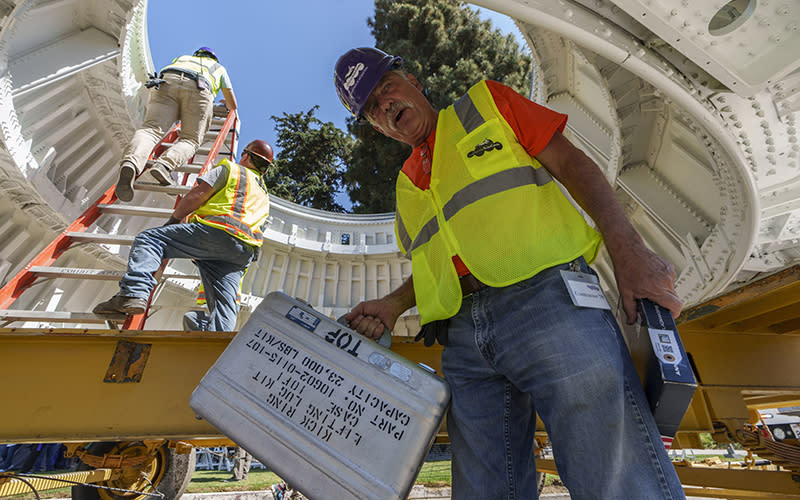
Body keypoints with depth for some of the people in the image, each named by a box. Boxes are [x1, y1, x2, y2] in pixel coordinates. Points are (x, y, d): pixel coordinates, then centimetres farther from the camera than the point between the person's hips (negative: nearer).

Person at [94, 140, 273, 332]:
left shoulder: (231, 169, 17)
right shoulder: (264, 196, 36)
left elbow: (197, 194, 6)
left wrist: (174, 219, 18)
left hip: (217, 231, -6)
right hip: (244, 252, 6)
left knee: (148, 239, -1)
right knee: (224, 305, -2)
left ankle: (133, 293, -20)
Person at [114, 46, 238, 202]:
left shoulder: (181, 58, 46)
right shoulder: (219, 68, 41)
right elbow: (233, 105, 41)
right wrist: (226, 103, 66)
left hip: (167, 82, 2)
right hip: (199, 90, -2)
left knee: (150, 129, -13)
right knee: (190, 140, -3)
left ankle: (130, 163, -43)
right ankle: (164, 164, -34)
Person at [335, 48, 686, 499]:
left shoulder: (486, 102, 16)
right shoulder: (406, 186, 26)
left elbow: (572, 163, 7)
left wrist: (628, 249, -8)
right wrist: (393, 306, 9)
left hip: (545, 295, -3)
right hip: (462, 337, 4)